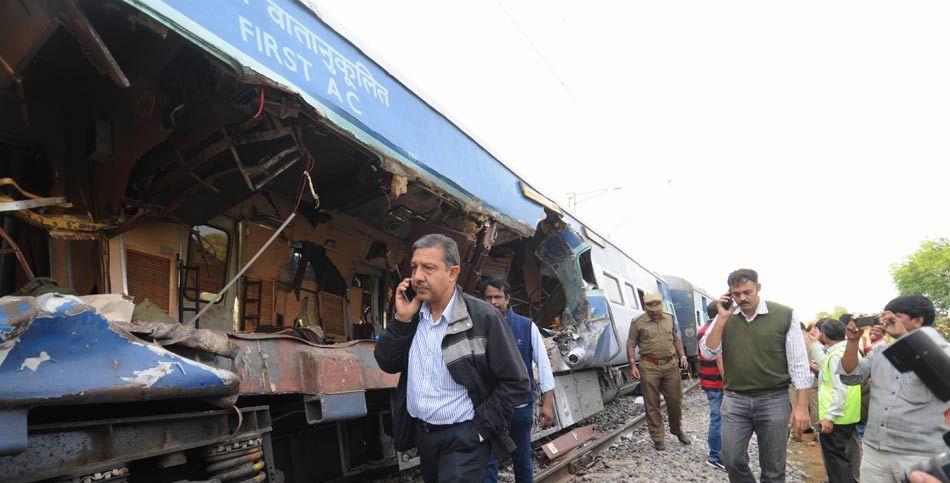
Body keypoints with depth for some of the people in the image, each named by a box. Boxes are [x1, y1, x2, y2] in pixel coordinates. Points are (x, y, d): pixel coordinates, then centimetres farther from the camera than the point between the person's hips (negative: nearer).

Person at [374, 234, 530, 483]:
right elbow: (387, 364, 0)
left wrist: (481, 429, -14)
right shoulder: (412, 313, 1)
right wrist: (402, 319, -13)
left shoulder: (483, 317, -16)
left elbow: (516, 383, -13)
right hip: (420, 433, 6)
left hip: (463, 439, -6)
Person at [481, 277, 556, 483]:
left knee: (523, 459, 18)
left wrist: (547, 403, -6)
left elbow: (543, 364, -2)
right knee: (488, 461, 2)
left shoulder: (527, 326, -4)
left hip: (521, 406, 1)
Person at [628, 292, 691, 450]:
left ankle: (677, 430, 33)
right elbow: (631, 345, -2)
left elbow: (676, 339, 20)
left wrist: (682, 356, 12)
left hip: (671, 365, 4)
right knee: (652, 404, 2)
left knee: (675, 399, 10)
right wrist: (632, 365, -10)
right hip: (650, 367, -3)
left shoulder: (669, 318, 9)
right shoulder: (638, 323, -4)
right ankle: (658, 438, 14)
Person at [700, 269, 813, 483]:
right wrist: (722, 318, -12)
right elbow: (708, 353, -5)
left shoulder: (785, 316, -6)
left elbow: (799, 364, -5)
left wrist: (802, 405, -10)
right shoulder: (724, 317, 3)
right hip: (734, 400, 2)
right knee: (732, 460, 7)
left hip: (773, 401, -2)